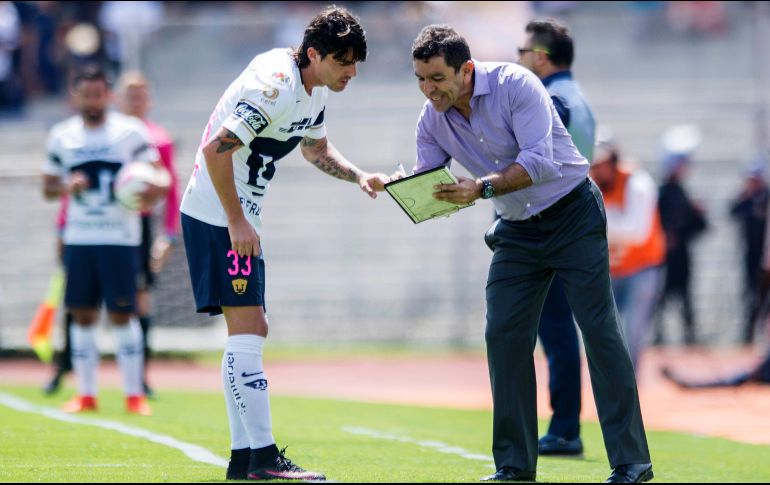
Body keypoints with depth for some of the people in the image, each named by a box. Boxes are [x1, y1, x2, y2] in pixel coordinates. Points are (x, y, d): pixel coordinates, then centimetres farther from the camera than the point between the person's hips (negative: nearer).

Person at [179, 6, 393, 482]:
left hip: (240, 217, 10)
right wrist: (237, 222, -23)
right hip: (217, 215, -10)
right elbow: (215, 148, -26)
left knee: (252, 331, 11)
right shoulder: (275, 86, -23)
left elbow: (317, 148, 28)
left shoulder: (315, 89, 9)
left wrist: (360, 176, 10)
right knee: (246, 331, -13)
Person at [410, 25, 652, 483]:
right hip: (517, 230, 6)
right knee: (504, 336, -3)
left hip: (573, 216, -6)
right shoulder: (433, 120, -4)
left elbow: (540, 161, -31)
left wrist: (482, 187, -40)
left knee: (599, 329, -9)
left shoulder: (515, 85, -22)